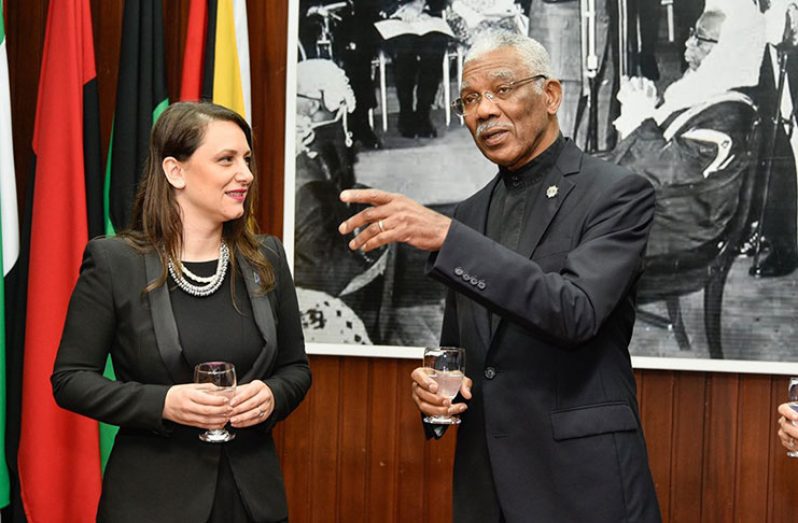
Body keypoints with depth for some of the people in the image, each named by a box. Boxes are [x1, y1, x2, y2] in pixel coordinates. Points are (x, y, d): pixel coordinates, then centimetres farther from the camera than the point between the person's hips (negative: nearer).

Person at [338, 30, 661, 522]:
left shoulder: (619, 192, -8)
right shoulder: (471, 212, 10)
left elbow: (575, 312, -23)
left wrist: (447, 237, -27)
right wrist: (433, 387, -5)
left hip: (582, 479, -5)